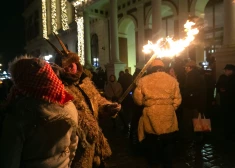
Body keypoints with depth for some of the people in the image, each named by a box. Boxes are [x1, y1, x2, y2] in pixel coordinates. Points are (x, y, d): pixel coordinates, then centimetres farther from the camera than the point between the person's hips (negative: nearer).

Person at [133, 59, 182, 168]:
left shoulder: (143, 80, -4)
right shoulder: (172, 80, 1)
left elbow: (138, 99, -3)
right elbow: (177, 100, 0)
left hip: (150, 116, -1)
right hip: (168, 116, 1)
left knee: (151, 141, 17)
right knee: (167, 142, 19)